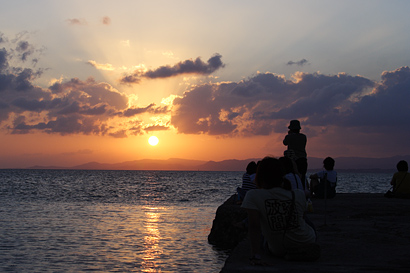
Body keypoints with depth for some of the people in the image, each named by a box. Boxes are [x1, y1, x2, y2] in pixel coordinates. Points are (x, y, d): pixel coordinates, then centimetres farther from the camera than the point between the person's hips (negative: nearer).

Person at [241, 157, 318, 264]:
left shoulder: (253, 196, -16)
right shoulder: (299, 195, -9)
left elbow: (254, 227, -27)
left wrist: (255, 255, -29)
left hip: (278, 251, -1)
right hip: (306, 243, 1)